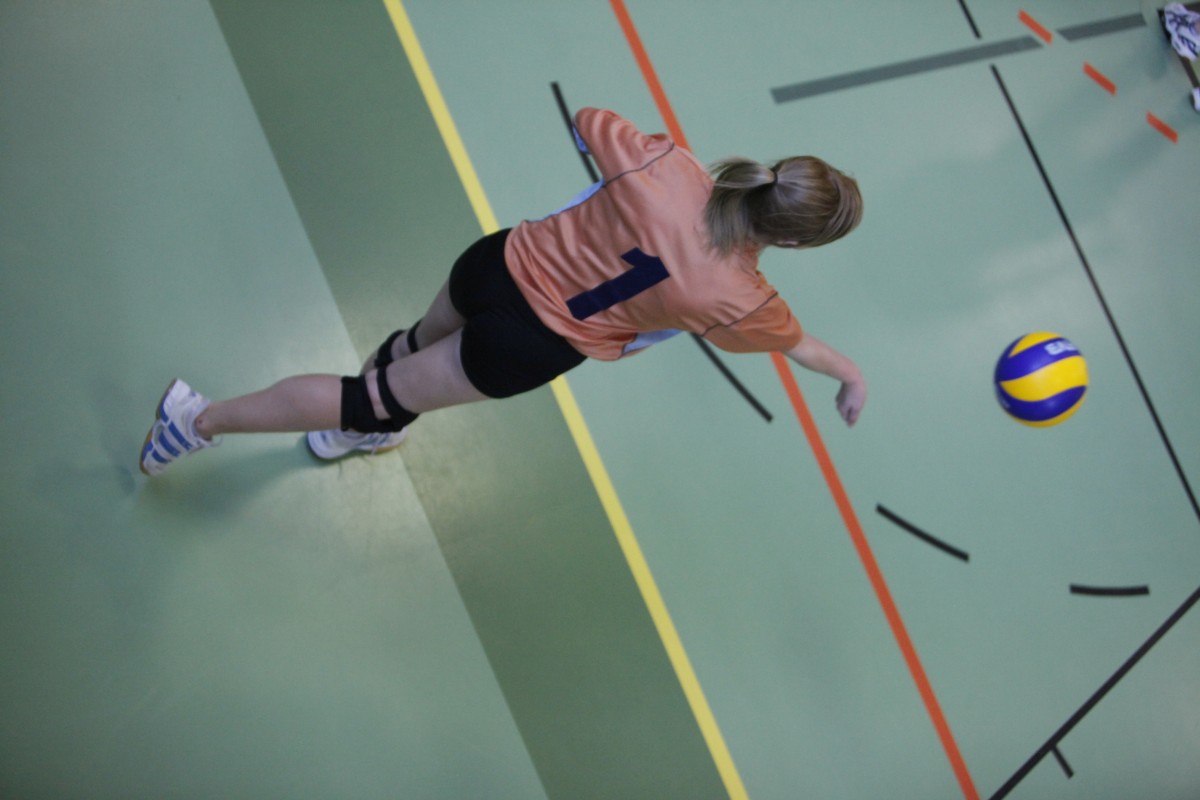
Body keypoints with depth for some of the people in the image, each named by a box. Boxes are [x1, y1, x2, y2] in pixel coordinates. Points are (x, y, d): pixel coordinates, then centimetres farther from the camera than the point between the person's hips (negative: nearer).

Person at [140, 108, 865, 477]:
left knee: (426, 341, 35)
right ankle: (204, 419, 21)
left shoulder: (662, 162, -18)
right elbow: (798, 344, 0)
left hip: (500, 261, 4)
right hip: (524, 348, -4)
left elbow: (590, 122, 2)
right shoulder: (738, 299, -23)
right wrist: (852, 374, 19)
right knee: (380, 398, 12)